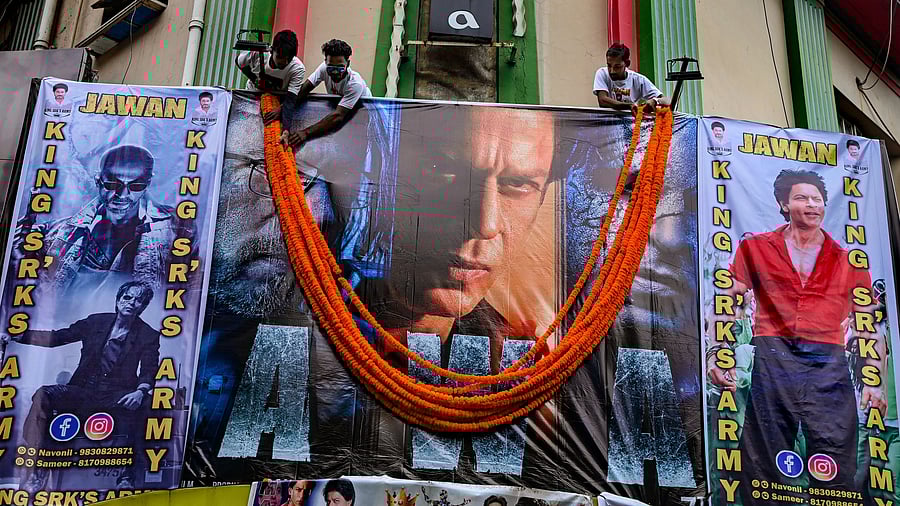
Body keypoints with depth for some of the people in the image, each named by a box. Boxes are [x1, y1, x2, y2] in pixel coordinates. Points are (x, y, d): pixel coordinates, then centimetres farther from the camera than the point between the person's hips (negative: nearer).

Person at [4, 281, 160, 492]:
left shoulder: (148, 335, 3)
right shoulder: (96, 322, 10)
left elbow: (148, 372, -5)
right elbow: (57, 337, 12)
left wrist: (140, 391, -26)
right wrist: (20, 336, 1)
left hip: (115, 395, -4)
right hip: (83, 390, 4)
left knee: (134, 403, -37)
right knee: (42, 395, -22)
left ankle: (127, 475, -33)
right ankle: (38, 468, -17)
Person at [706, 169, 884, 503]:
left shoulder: (848, 261, 14)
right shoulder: (756, 248, 11)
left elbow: (870, 327, 14)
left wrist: (875, 381, 1)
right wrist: (717, 352, -10)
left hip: (828, 366, 1)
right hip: (772, 363, -1)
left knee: (835, 473, -2)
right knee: (763, 466, 4)